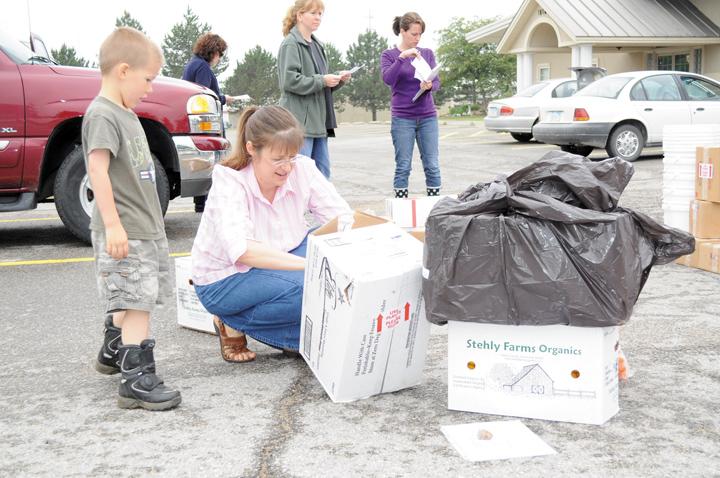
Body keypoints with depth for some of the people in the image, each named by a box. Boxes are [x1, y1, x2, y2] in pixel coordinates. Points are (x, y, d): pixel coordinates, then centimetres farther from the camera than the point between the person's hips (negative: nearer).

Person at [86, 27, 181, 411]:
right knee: (137, 302, -11)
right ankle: (137, 380, -9)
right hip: (122, 232, -10)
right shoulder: (102, 115, -14)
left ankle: (113, 352, 39)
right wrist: (113, 224, -27)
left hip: (145, 226, 10)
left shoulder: (126, 114, 16)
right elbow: (97, 169, -23)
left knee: (130, 301, 20)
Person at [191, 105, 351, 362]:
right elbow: (242, 251, -39)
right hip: (225, 279, -5)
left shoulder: (302, 169, -14)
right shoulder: (228, 182, -26)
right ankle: (232, 325, -6)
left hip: (282, 258, 5)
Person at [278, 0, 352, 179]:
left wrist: (338, 79, 4)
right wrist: (322, 80, -17)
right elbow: (289, 80, -17)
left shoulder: (317, 45, 18)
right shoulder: (291, 44, -7)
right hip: (300, 122, -8)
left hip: (319, 121, 9)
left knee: (322, 174, 9)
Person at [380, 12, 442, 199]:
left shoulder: (427, 53, 9)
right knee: (403, 167, -1)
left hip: (428, 117, 2)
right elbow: (388, 79, -15)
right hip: (402, 119, -2)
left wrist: (429, 86, -18)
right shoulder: (389, 55, 2)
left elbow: (437, 82, 4)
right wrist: (402, 57, -25)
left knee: (432, 165, 1)